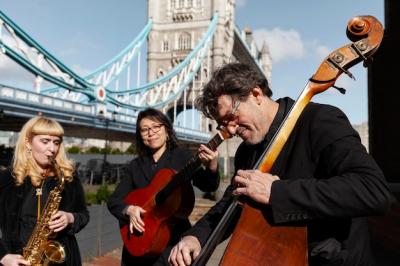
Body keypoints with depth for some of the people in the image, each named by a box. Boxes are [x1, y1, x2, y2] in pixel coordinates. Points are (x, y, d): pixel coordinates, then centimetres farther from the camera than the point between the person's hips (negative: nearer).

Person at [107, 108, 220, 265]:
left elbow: (208, 186, -16)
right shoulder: (135, 166, 8)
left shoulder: (182, 156, -3)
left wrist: (211, 167, -38)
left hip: (174, 239, -3)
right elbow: (113, 200, 6)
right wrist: (129, 210, -16)